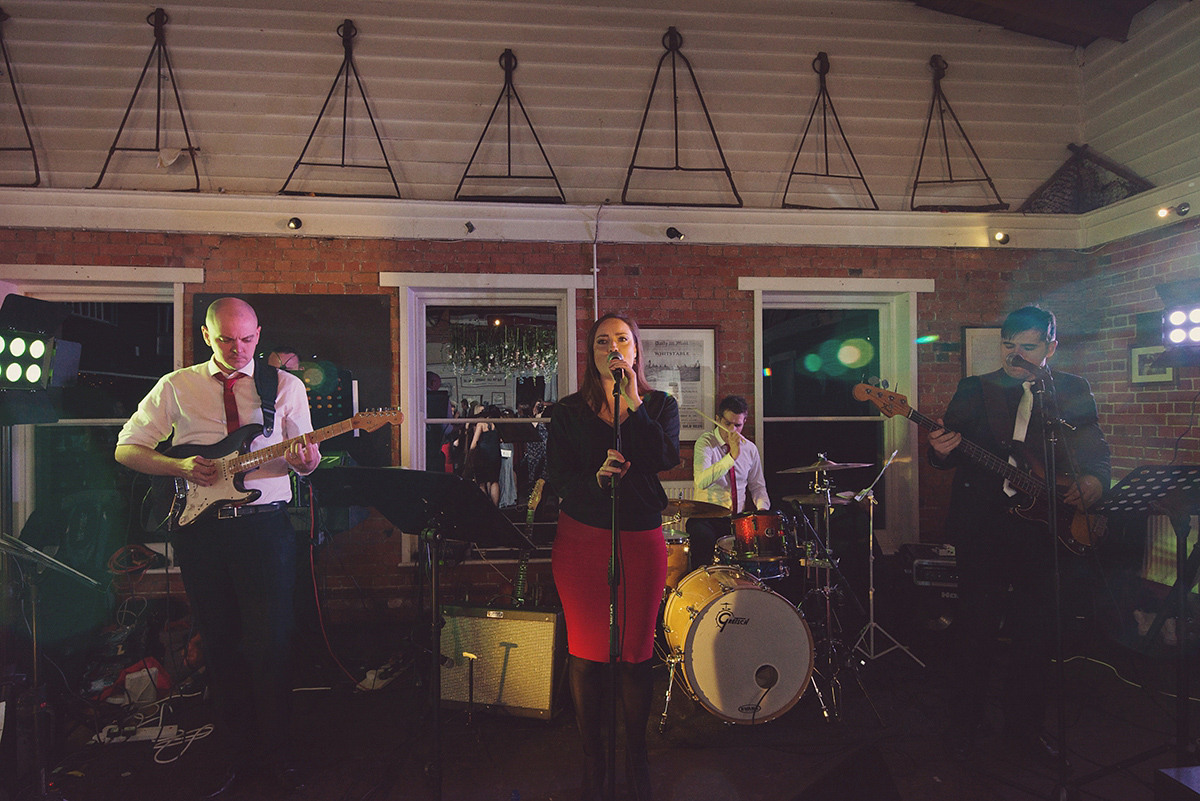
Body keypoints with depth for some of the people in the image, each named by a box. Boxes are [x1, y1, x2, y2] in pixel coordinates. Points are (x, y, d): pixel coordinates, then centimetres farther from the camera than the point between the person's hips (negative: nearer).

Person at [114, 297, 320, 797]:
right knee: (219, 645, 11)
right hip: (198, 526, 2)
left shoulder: (286, 385, 6)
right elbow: (125, 449, 11)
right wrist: (181, 467, -7)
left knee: (270, 643, -2)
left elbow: (304, 454, 6)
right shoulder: (176, 387, 9)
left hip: (264, 525, -2)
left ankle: (277, 752, 18)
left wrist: (304, 461, -19)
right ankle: (235, 754, 27)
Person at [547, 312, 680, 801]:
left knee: (636, 652, 6)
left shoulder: (660, 405, 5)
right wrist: (596, 478, -23)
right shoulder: (569, 411, 5)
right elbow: (557, 477, -5)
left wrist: (632, 403, -17)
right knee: (586, 653, 7)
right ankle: (592, 761, 28)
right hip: (581, 539, 1)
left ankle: (636, 758, 29)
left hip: (641, 539, 0)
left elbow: (666, 458, -14)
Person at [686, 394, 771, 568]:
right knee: (704, 540, -34)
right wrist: (732, 455, -31)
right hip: (706, 518, -4)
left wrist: (762, 508, -3)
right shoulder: (705, 443, -9)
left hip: (739, 519, 5)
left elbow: (758, 486, 19)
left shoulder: (750, 448, 9)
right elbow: (701, 482, -26)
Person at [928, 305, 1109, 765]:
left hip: (1046, 525, 2)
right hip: (982, 526, -1)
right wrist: (941, 451, -21)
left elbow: (1097, 453, 9)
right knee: (977, 628, 5)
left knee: (1038, 633, 9)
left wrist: (1092, 481, -12)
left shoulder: (1073, 392, 8)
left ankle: (1024, 724, 28)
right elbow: (949, 453, 2)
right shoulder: (973, 390, 4)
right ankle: (967, 721, 23)